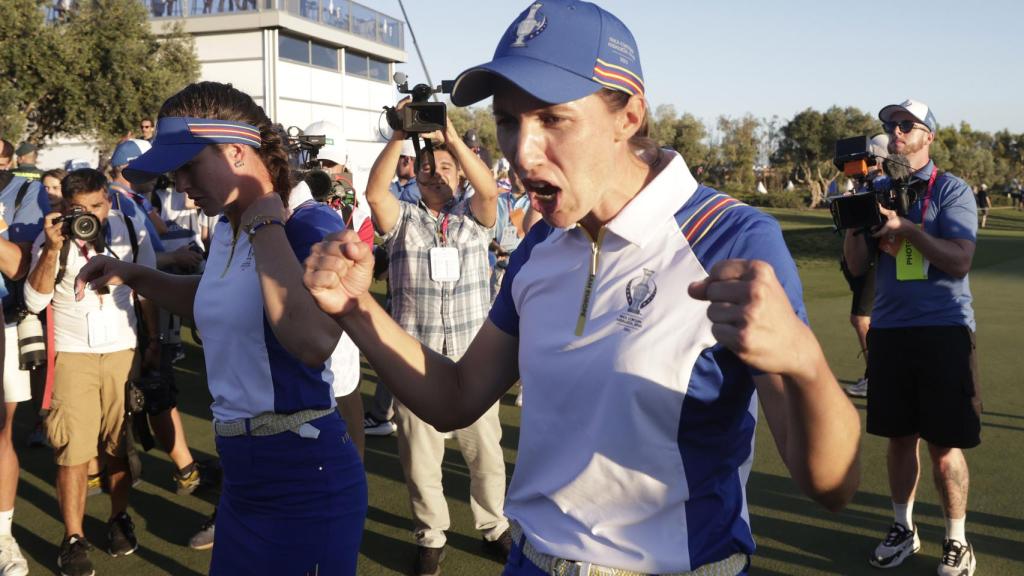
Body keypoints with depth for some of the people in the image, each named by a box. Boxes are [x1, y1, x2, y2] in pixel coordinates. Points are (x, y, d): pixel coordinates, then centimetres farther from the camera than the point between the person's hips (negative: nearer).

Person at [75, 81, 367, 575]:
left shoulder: (312, 227, -17)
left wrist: (265, 227, -24)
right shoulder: (226, 230, 8)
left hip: (304, 472, -8)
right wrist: (134, 277, 14)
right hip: (241, 473, 8)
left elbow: (314, 342, -36)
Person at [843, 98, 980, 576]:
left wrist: (905, 226, -19)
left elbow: (959, 260, -13)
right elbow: (857, 265, 7)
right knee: (900, 437, 12)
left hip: (943, 330, -4)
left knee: (944, 443, 0)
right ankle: (903, 528, 27)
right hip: (888, 330, 4)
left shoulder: (951, 191, -2)